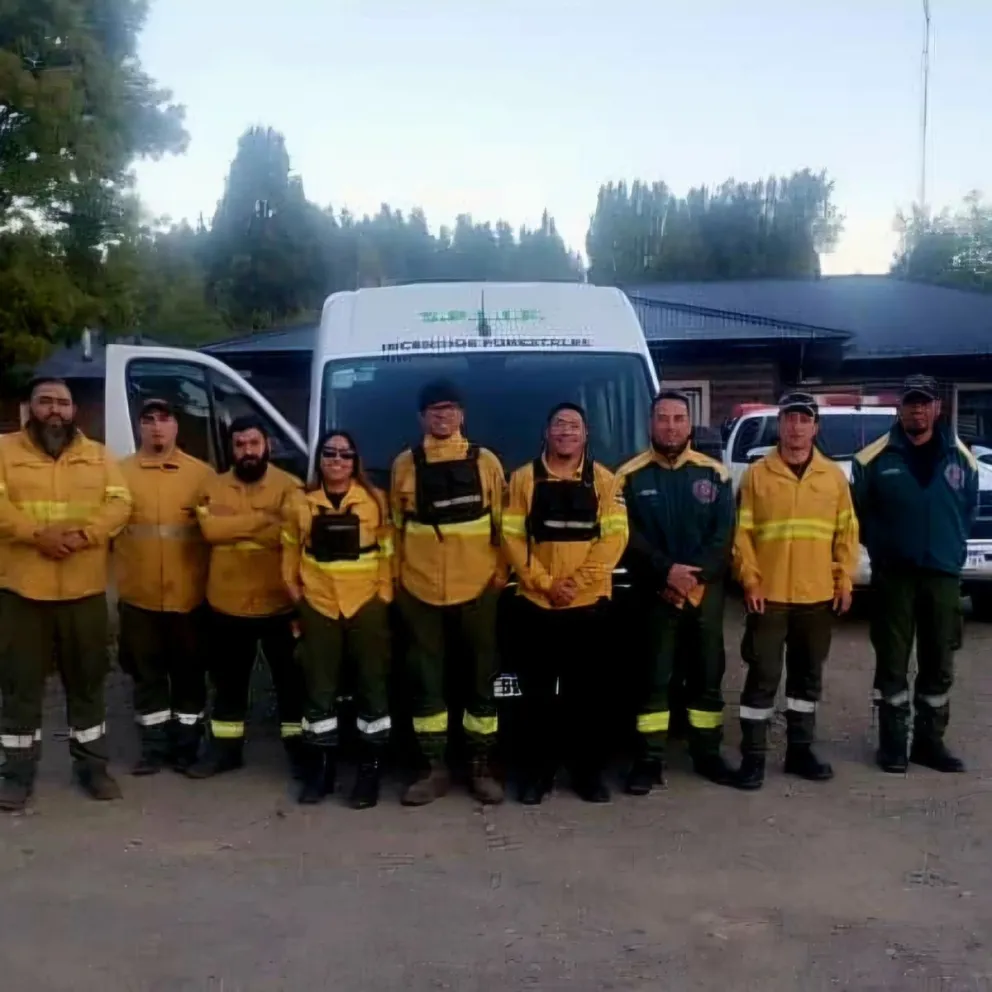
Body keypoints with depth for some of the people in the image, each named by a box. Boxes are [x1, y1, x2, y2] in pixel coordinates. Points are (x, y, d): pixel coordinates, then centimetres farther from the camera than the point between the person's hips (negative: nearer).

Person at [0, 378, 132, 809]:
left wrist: (83, 535, -18)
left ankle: (92, 765, 24)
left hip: (84, 591, 2)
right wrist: (37, 534, -23)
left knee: (87, 681, 11)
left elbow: (119, 503, -2)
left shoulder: (98, 456, 9)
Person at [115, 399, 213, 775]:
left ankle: (186, 746, 22)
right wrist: (119, 570, -8)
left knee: (189, 672, 9)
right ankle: (154, 747, 22)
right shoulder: (121, 472, 4)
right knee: (147, 673, 10)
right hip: (139, 596, 1)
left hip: (188, 596, -1)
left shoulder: (201, 473, 1)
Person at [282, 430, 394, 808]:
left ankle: (369, 769, 14)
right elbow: (291, 551, 13)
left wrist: (385, 593, -5)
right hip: (319, 607, 2)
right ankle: (320, 767, 20)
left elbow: (388, 549, 1)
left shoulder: (375, 500, -1)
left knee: (372, 684, 3)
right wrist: (294, 590, 5)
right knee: (319, 688, 8)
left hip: (366, 604, -2)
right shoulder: (302, 505, 5)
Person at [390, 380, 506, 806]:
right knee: (425, 680, 5)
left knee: (480, 678, 6)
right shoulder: (405, 464, 5)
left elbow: (502, 522, 7)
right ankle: (434, 769, 16)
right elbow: (396, 525, 9)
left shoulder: (485, 461, 4)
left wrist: (501, 570, 1)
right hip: (420, 588, 1)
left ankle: (482, 768, 18)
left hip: (476, 587, 0)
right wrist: (397, 575, 5)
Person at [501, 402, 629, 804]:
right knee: (536, 694, 5)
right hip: (535, 603, 0)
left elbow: (614, 537, -3)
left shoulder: (604, 480, 5)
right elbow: (512, 537, -1)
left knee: (586, 694, 7)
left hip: (589, 603, 0)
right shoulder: (523, 479, 5)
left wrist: (578, 583, -12)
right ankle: (536, 771, 17)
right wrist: (546, 584, -11)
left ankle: (588, 771, 19)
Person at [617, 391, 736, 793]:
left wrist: (695, 576, -14)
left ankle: (707, 753, 22)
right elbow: (628, 537, -7)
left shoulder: (714, 473, 6)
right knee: (655, 677, 1)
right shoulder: (630, 476, 0)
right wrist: (667, 571, -19)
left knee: (708, 675, 9)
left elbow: (724, 535, -1)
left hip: (706, 592, 2)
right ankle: (650, 758, 7)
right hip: (654, 594, -2)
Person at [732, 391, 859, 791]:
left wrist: (844, 581, 1)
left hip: (818, 596, 3)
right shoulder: (757, 474, -1)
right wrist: (750, 581, -10)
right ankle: (753, 756, 8)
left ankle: (800, 750, 25)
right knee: (763, 675, -1)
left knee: (808, 676, 13)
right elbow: (741, 532, -3)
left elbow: (847, 532, 8)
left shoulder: (834, 475, 6)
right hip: (769, 595, -3)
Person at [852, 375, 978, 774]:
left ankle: (930, 741, 22)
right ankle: (893, 742, 14)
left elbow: (968, 509, 12)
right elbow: (858, 511, 2)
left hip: (943, 575, 3)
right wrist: (881, 545, 4)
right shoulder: (875, 457, -5)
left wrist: (951, 547, 6)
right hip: (893, 575, -3)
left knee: (939, 665, 9)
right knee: (892, 663, 4)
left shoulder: (960, 458, 4)